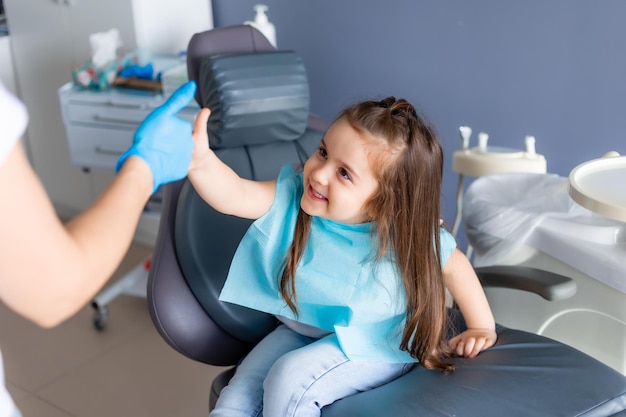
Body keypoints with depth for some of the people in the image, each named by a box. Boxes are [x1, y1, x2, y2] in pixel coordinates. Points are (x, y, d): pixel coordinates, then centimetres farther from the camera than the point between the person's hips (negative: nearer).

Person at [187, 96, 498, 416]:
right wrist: (200, 161, -53)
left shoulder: (408, 238, -24)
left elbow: (454, 264, -6)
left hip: (374, 347, -4)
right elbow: (236, 195, -35)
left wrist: (481, 326, -3)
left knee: (290, 379, -26)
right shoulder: (293, 198, -20)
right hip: (302, 330, 4)